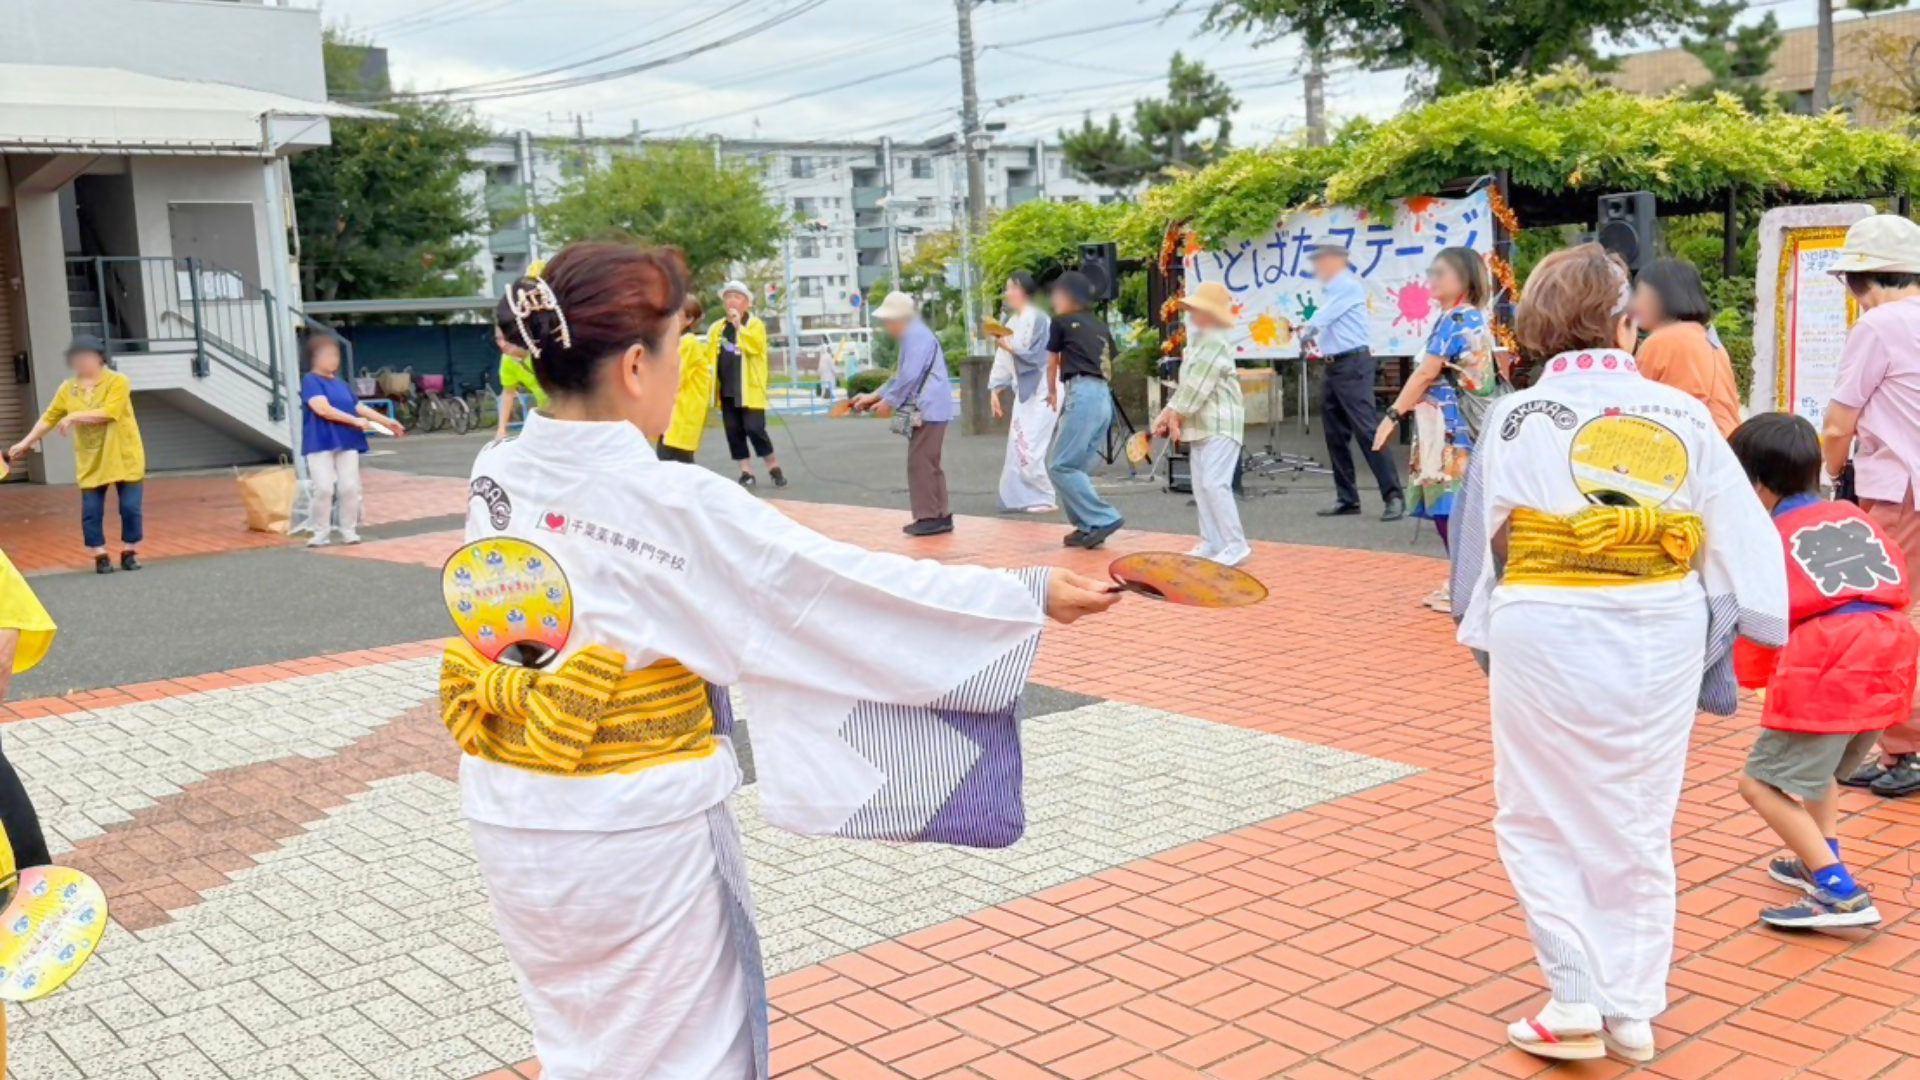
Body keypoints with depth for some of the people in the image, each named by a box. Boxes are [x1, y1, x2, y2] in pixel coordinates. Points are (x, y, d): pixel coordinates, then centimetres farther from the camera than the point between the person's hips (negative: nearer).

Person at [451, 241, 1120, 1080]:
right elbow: (851, 590, -17)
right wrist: (1031, 596, -8)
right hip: (633, 829, -7)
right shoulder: (671, 503, -23)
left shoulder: (496, 474, -4)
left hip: (509, 814, 7)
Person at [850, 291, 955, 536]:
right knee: (929, 464, 13)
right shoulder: (912, 337, 19)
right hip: (928, 409, 10)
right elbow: (901, 375, 26)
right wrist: (874, 396, 21)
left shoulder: (917, 337, -14)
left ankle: (928, 517, -5)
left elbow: (909, 377, -21)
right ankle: (941, 516, 17)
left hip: (928, 410, -10)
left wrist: (889, 401, -10)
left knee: (921, 464, -8)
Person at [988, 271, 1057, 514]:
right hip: (1024, 391, 8)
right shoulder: (1013, 321, 12)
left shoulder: (1037, 318, -12)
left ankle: (1044, 499, 0)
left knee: (1030, 448, -9)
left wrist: (1006, 344, -11)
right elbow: (1003, 359, 14)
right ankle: (1022, 498, 13)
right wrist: (996, 390, 11)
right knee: (1019, 447, 7)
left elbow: (1032, 354, -18)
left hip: (1040, 391, -8)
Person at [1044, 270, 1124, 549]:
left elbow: (1052, 364, 20)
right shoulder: (1100, 326, 22)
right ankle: (1088, 527, 7)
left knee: (1060, 467, -9)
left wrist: (1052, 393, 38)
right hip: (1103, 397, 8)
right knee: (1075, 467, 11)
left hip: (1082, 395, -8)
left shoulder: (1061, 322, 7)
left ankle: (1103, 519, -14)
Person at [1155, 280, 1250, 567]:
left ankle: (1236, 545, -12)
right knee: (1201, 486, 10)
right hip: (1201, 426, 10)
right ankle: (1212, 543, 16)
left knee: (1214, 483, -16)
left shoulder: (1215, 344, -17)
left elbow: (1196, 389, -21)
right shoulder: (1198, 341, 15)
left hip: (1221, 426, -10)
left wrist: (1172, 416, -11)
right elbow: (1186, 385, 15)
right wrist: (1167, 414, 5)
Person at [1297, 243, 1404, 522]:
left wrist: (1307, 330, 4)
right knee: (1335, 435, 10)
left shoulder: (1348, 286, -9)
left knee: (1367, 430, -13)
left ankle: (1394, 496, -12)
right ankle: (1346, 498, 17)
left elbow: (1324, 315, -12)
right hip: (1333, 366, 10)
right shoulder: (1329, 289, 18)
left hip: (1353, 365, -10)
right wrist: (1311, 333, 5)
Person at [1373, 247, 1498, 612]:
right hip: (1468, 425, 10)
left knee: (1452, 505, -5)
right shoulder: (1476, 319, 15)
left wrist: (1393, 415, -15)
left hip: (1451, 428, -10)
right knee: (1460, 505, 13)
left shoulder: (1454, 319, -13)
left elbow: (1426, 373, -17)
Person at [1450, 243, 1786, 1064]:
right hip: (1660, 651, 3)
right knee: (1638, 831, 17)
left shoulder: (1517, 418, -8)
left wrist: (1485, 634, 11)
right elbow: (1745, 547, 0)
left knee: (1543, 825, 14)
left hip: (1547, 649, -3)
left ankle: (1576, 1001, 9)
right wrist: (1717, 653, 10)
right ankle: (1631, 1009, 25)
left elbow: (1483, 545, -2)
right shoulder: (1684, 417, -2)